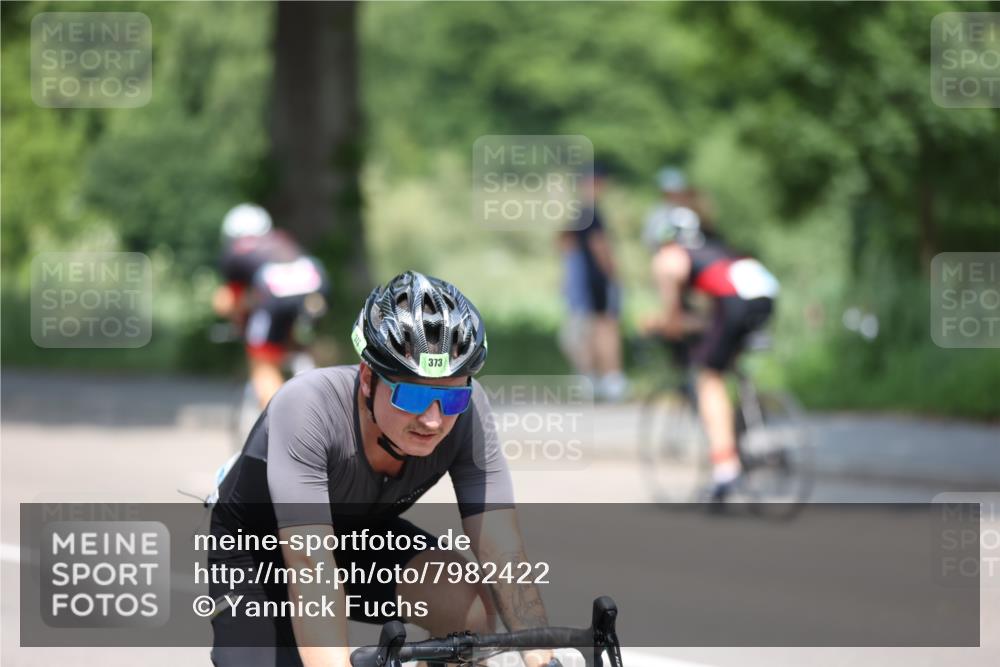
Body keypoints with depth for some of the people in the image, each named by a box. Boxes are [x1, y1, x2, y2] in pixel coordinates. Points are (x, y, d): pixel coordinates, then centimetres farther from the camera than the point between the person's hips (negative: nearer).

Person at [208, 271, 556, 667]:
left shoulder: (467, 412, -27)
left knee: (473, 609, -24)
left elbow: (504, 553, -30)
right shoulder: (306, 409, -38)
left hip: (364, 538, 3)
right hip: (257, 550, -3)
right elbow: (309, 566, -45)